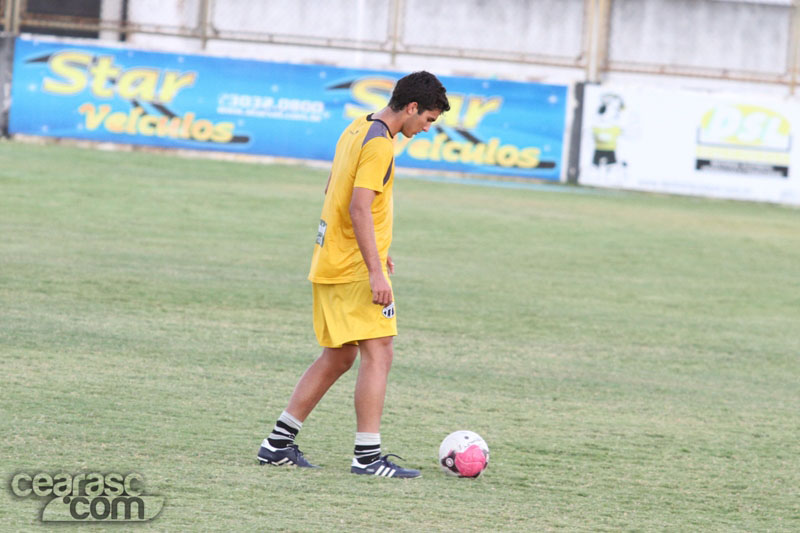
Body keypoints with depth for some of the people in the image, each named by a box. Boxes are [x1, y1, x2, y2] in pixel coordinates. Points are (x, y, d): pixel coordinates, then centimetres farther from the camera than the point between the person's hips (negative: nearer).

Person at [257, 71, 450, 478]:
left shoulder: (357, 130, 14)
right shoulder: (379, 144, -15)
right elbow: (359, 209, -23)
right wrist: (375, 272, -25)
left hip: (329, 262, 10)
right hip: (355, 268, -10)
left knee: (337, 357, 14)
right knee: (378, 353, -8)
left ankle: (278, 444, 14)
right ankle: (367, 455, -11)